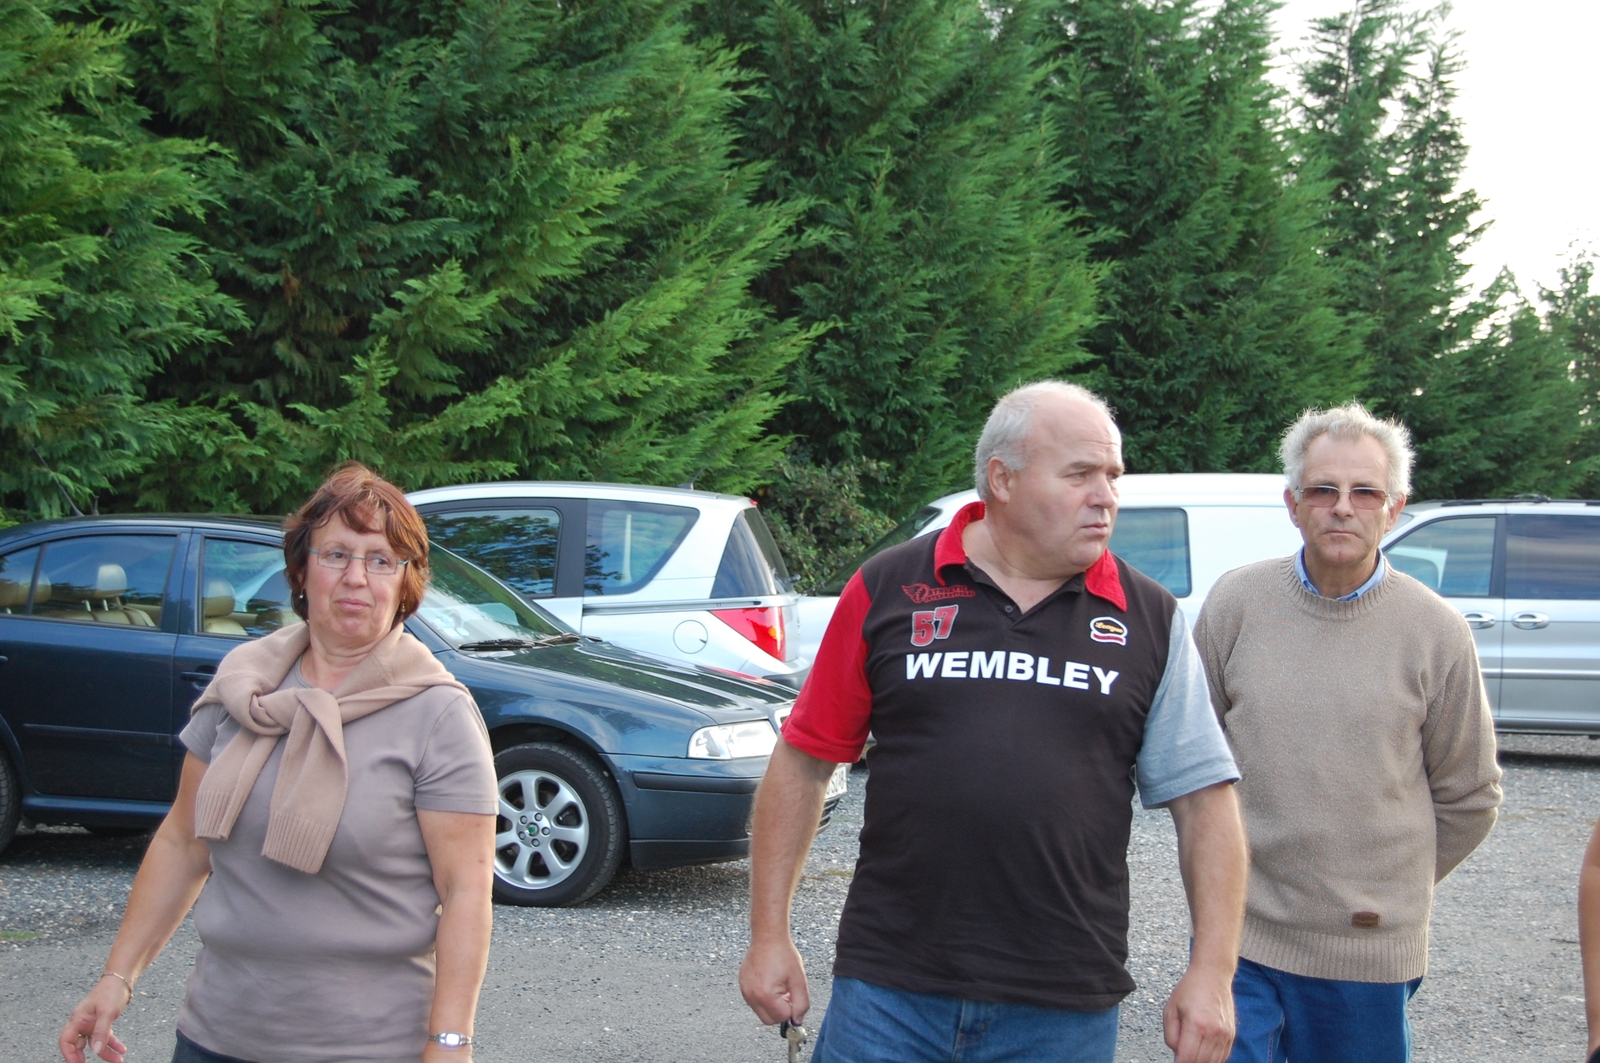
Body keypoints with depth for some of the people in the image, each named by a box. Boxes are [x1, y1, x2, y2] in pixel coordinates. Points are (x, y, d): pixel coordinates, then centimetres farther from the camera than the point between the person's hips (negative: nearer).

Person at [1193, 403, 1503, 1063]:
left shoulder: (1437, 631, -2)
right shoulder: (1235, 602, 0)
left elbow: (1468, 796, 8)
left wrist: (1395, 885, 11)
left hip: (1371, 949, 0)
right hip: (1239, 933, 0)